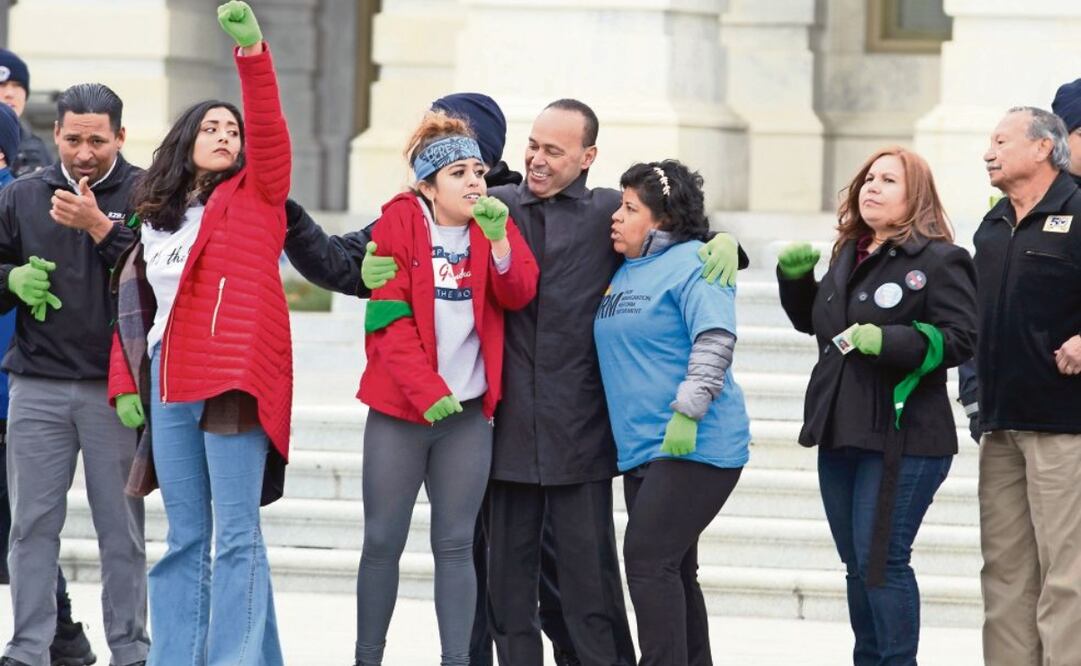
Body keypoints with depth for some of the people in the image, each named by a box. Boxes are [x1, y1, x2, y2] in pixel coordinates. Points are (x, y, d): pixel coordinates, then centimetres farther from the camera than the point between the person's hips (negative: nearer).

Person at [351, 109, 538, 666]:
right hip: (399, 410, -2)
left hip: (468, 410, 2)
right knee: (383, 542, 1)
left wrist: (497, 239, -22)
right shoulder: (400, 223, -2)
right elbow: (389, 316, -8)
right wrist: (427, 391, -15)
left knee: (455, 545, 2)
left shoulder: (494, 224, 8)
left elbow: (520, 295, -6)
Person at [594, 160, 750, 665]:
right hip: (641, 450, 9)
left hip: (694, 447, -9)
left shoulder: (694, 264, -10)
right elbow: (615, 346, 31)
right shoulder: (624, 272, 16)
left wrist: (689, 412, -25)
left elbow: (714, 340, -20)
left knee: (649, 561, -17)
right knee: (671, 569, 12)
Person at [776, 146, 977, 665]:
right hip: (840, 431, 8)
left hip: (902, 437, -8)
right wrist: (794, 276, 13)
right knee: (857, 564, 12)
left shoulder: (938, 261, -8)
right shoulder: (849, 256, 16)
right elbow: (812, 321, 30)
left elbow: (960, 337, -17)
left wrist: (888, 341, -26)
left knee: (881, 560, -9)